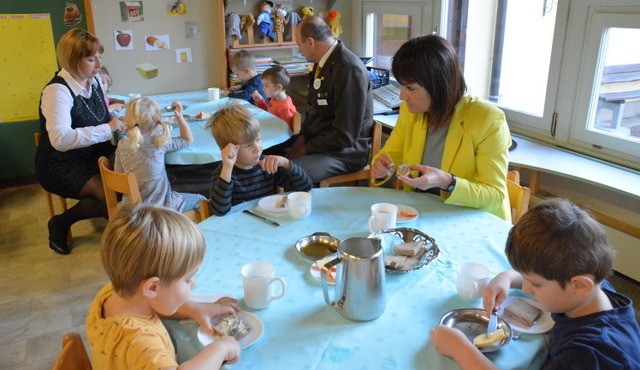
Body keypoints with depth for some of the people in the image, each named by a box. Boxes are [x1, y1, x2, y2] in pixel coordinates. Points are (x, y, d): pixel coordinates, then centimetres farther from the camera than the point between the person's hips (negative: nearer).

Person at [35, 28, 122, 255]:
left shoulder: (94, 80, 4)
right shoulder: (57, 90, -20)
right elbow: (61, 139, -33)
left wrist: (118, 119, -4)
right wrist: (107, 129, -30)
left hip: (93, 155, 7)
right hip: (62, 167, -7)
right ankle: (62, 223, -2)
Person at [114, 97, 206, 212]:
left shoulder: (122, 146, -10)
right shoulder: (159, 143, -18)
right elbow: (188, 140, -1)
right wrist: (179, 117, 3)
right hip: (160, 207, -5)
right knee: (200, 200, 19)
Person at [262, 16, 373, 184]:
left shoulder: (349, 69, -22)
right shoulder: (322, 63, 7)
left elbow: (345, 136, -22)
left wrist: (306, 149, -14)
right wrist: (302, 138, 3)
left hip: (343, 152, -9)